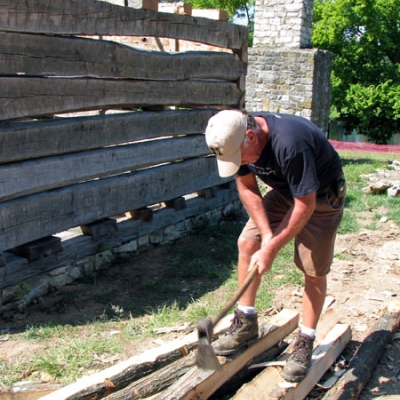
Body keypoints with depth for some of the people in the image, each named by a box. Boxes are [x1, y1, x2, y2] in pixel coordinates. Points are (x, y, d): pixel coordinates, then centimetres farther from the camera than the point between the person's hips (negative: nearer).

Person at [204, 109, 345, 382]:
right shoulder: (238, 140, -18)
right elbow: (247, 188, -7)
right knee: (247, 244, -4)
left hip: (320, 196, -6)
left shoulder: (290, 144, -40)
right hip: (283, 190, 6)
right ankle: (246, 326, 9)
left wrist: (272, 249, -27)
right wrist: (267, 235, -17)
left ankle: (305, 344, 9)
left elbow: (305, 205, -32)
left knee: (314, 271, -5)